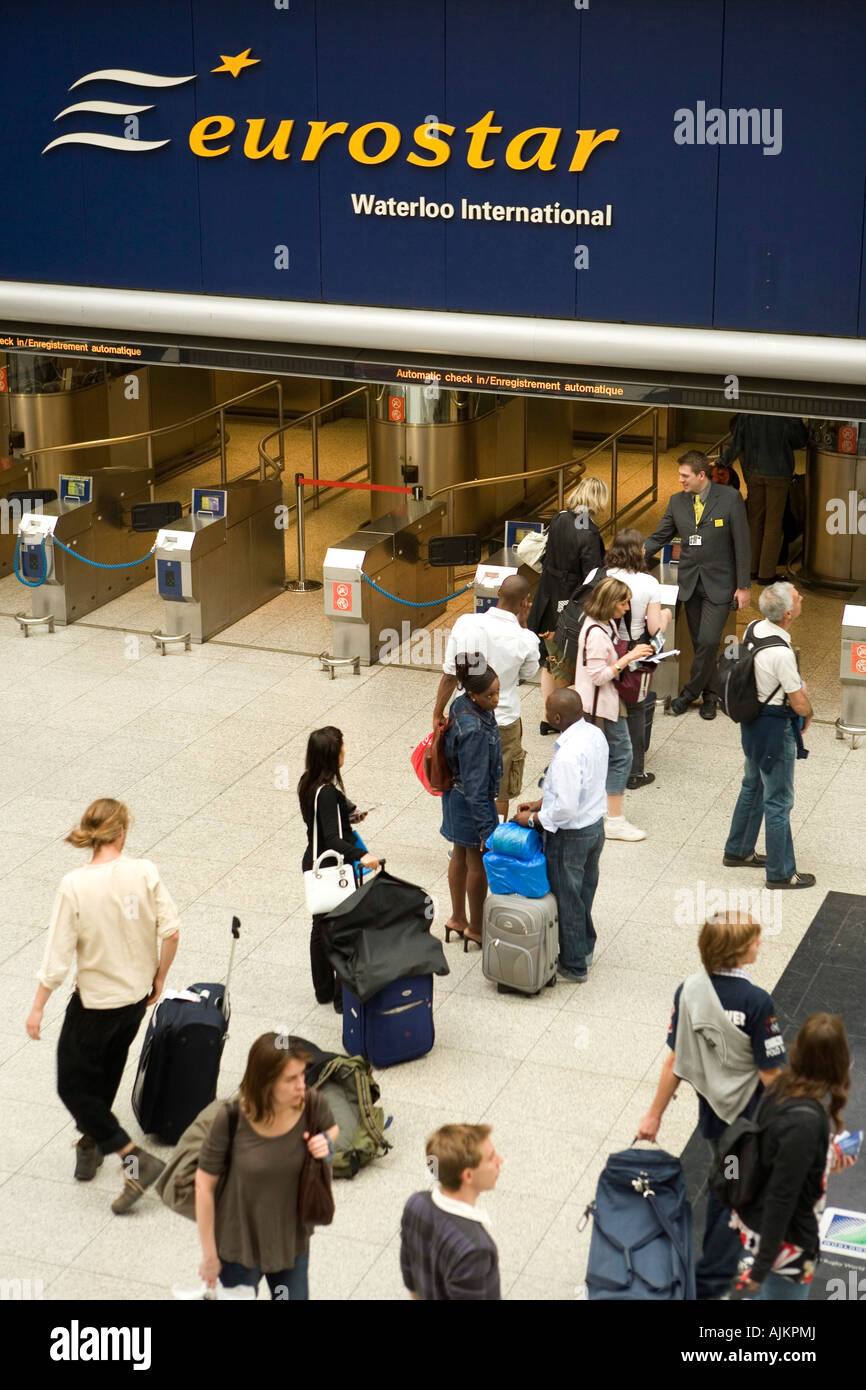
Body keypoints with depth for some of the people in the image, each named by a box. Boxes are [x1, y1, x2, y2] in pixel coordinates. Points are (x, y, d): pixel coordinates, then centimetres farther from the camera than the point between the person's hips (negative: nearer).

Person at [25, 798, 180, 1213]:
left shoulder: (74, 886, -21)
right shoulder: (145, 872, -13)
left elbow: (58, 956, -17)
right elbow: (171, 932, -9)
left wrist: (38, 1007, -5)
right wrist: (159, 977, 8)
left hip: (95, 1000, -5)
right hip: (137, 995, 5)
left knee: (73, 1088, 9)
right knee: (106, 1073, 27)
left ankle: (134, 1158, 1)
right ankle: (93, 1142, 41)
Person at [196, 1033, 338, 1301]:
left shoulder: (312, 1105, -20)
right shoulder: (232, 1119, -27)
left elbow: (332, 1128, 6)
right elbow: (204, 1184, -16)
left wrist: (326, 1142, -19)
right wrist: (209, 1255, -9)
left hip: (293, 1240, 3)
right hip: (240, 1246, -3)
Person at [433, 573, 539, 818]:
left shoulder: (466, 623, -15)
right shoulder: (525, 639, -19)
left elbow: (450, 676, -10)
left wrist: (438, 713, 4)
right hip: (503, 722, -2)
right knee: (500, 793, 16)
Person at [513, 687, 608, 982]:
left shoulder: (568, 755, -34)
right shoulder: (595, 734, -5)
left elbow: (565, 809, -31)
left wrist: (533, 819, -15)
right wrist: (542, 803, 9)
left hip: (571, 836, -9)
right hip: (596, 825, 9)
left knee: (567, 899, 11)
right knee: (585, 890, 26)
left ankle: (573, 966, 26)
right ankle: (585, 947, 44)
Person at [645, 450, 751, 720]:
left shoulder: (730, 498, -10)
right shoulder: (677, 502, 3)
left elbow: (742, 544, -7)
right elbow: (658, 538, 8)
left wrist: (743, 586, -8)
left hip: (719, 584, -4)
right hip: (690, 583, 4)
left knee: (708, 641, -13)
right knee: (699, 643, 9)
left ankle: (690, 692, 3)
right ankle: (709, 695, 22)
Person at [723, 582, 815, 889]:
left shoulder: (753, 629, -5)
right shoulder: (781, 654, -30)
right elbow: (800, 703, -21)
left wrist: (795, 689, 8)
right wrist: (807, 714, 1)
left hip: (753, 720, 9)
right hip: (776, 728, -9)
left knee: (753, 787, 25)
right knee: (778, 802, 4)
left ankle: (738, 851, 40)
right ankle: (781, 873, 15)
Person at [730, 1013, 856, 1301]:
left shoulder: (783, 1085, -8)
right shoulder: (805, 1120, -33)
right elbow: (781, 1197, -28)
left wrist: (825, 1161, 14)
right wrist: (761, 1266, -22)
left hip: (757, 1219, 8)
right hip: (782, 1238, -8)